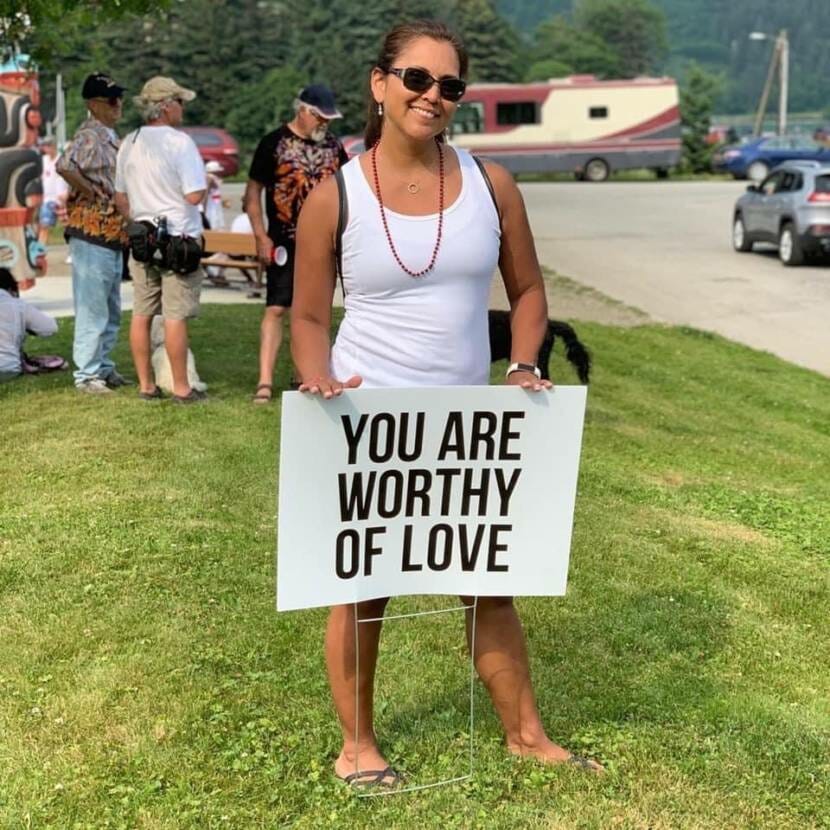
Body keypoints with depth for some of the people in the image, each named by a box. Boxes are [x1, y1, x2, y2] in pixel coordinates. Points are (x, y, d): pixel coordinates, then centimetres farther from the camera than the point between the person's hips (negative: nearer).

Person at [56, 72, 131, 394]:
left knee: (111, 310, 16)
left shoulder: (109, 137, 16)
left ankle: (104, 368, 26)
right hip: (92, 235, -10)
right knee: (92, 309, -5)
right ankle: (86, 374, 2)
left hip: (113, 237, 10)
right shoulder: (89, 136, -14)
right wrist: (93, 195, -21)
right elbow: (64, 166, -31)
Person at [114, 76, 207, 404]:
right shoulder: (179, 142, -13)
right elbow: (194, 195, -18)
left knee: (141, 314, 9)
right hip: (178, 239, -7)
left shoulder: (129, 143, 9)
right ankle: (181, 388, 2)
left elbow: (120, 197, 14)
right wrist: (206, 185, 2)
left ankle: (146, 385, 16)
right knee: (175, 316, -3)